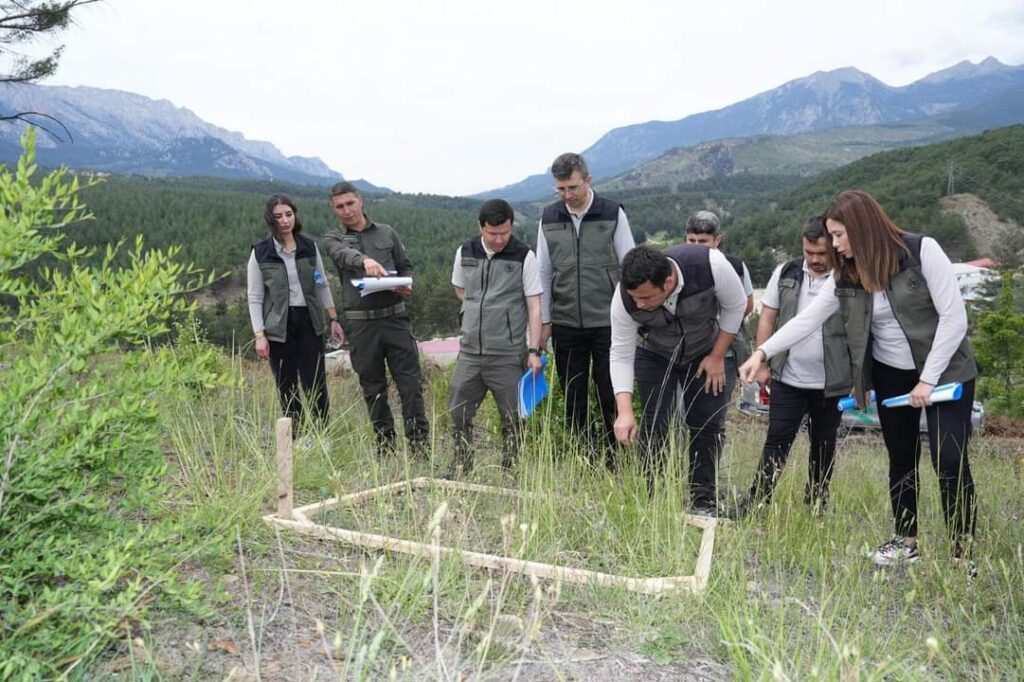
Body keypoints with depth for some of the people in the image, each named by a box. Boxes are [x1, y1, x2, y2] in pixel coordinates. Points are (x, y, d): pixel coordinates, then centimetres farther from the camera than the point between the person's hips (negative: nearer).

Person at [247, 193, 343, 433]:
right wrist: (260, 335, -9)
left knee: (316, 385, -1)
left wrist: (333, 319, 9)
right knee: (287, 389, 4)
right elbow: (254, 298, -2)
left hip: (309, 322, 2)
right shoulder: (260, 253, -2)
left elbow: (322, 286, 13)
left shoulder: (310, 247, 6)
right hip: (279, 327, -2)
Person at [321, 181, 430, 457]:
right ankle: (385, 444, 19)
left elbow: (406, 267, 18)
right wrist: (364, 260, -40)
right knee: (373, 388, 7)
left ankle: (420, 442, 2)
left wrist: (406, 286, -6)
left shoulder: (387, 233, 12)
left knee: (411, 382, -4)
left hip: (395, 317, 1)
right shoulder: (333, 239, 6)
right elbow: (344, 255, -18)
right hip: (360, 323, 0)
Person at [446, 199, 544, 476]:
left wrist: (534, 350, -13)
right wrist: (483, 310, 7)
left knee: (512, 418, 3)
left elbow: (534, 306, -7)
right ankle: (460, 470, 26)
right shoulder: (465, 253, 5)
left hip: (508, 355, -3)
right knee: (457, 414, 9)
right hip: (470, 350, 4)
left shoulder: (524, 257, -6)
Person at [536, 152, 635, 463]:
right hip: (566, 325, 3)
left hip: (607, 323, -3)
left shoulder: (613, 214, -2)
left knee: (613, 399, 1)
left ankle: (614, 461, 13)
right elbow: (544, 273, 10)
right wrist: (545, 322, 7)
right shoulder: (549, 219, 5)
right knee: (573, 401, 7)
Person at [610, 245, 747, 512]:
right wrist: (625, 411, -33)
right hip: (654, 356, 0)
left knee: (708, 425, 0)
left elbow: (736, 305, -16)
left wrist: (717, 356, -13)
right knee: (654, 427, -6)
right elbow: (621, 355, -23)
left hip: (705, 353, 0)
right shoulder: (625, 297, -33)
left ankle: (704, 501, 14)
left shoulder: (710, 265, -37)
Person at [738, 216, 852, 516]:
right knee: (777, 442, 2)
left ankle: (816, 507, 29)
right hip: (788, 379, 1)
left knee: (823, 446, 13)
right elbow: (767, 318, 6)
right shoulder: (786, 274, 2)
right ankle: (755, 505, 6)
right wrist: (762, 362, 2)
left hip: (831, 385, -1)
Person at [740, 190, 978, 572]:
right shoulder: (845, 276, -4)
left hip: (945, 371, -5)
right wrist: (763, 352, -14)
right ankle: (906, 541, 25)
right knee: (901, 460, 11)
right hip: (891, 376, 5)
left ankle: (962, 553, 5)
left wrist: (928, 379, -19)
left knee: (950, 462, -7)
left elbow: (954, 317, -19)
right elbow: (807, 319, -4)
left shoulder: (923, 252, -19)